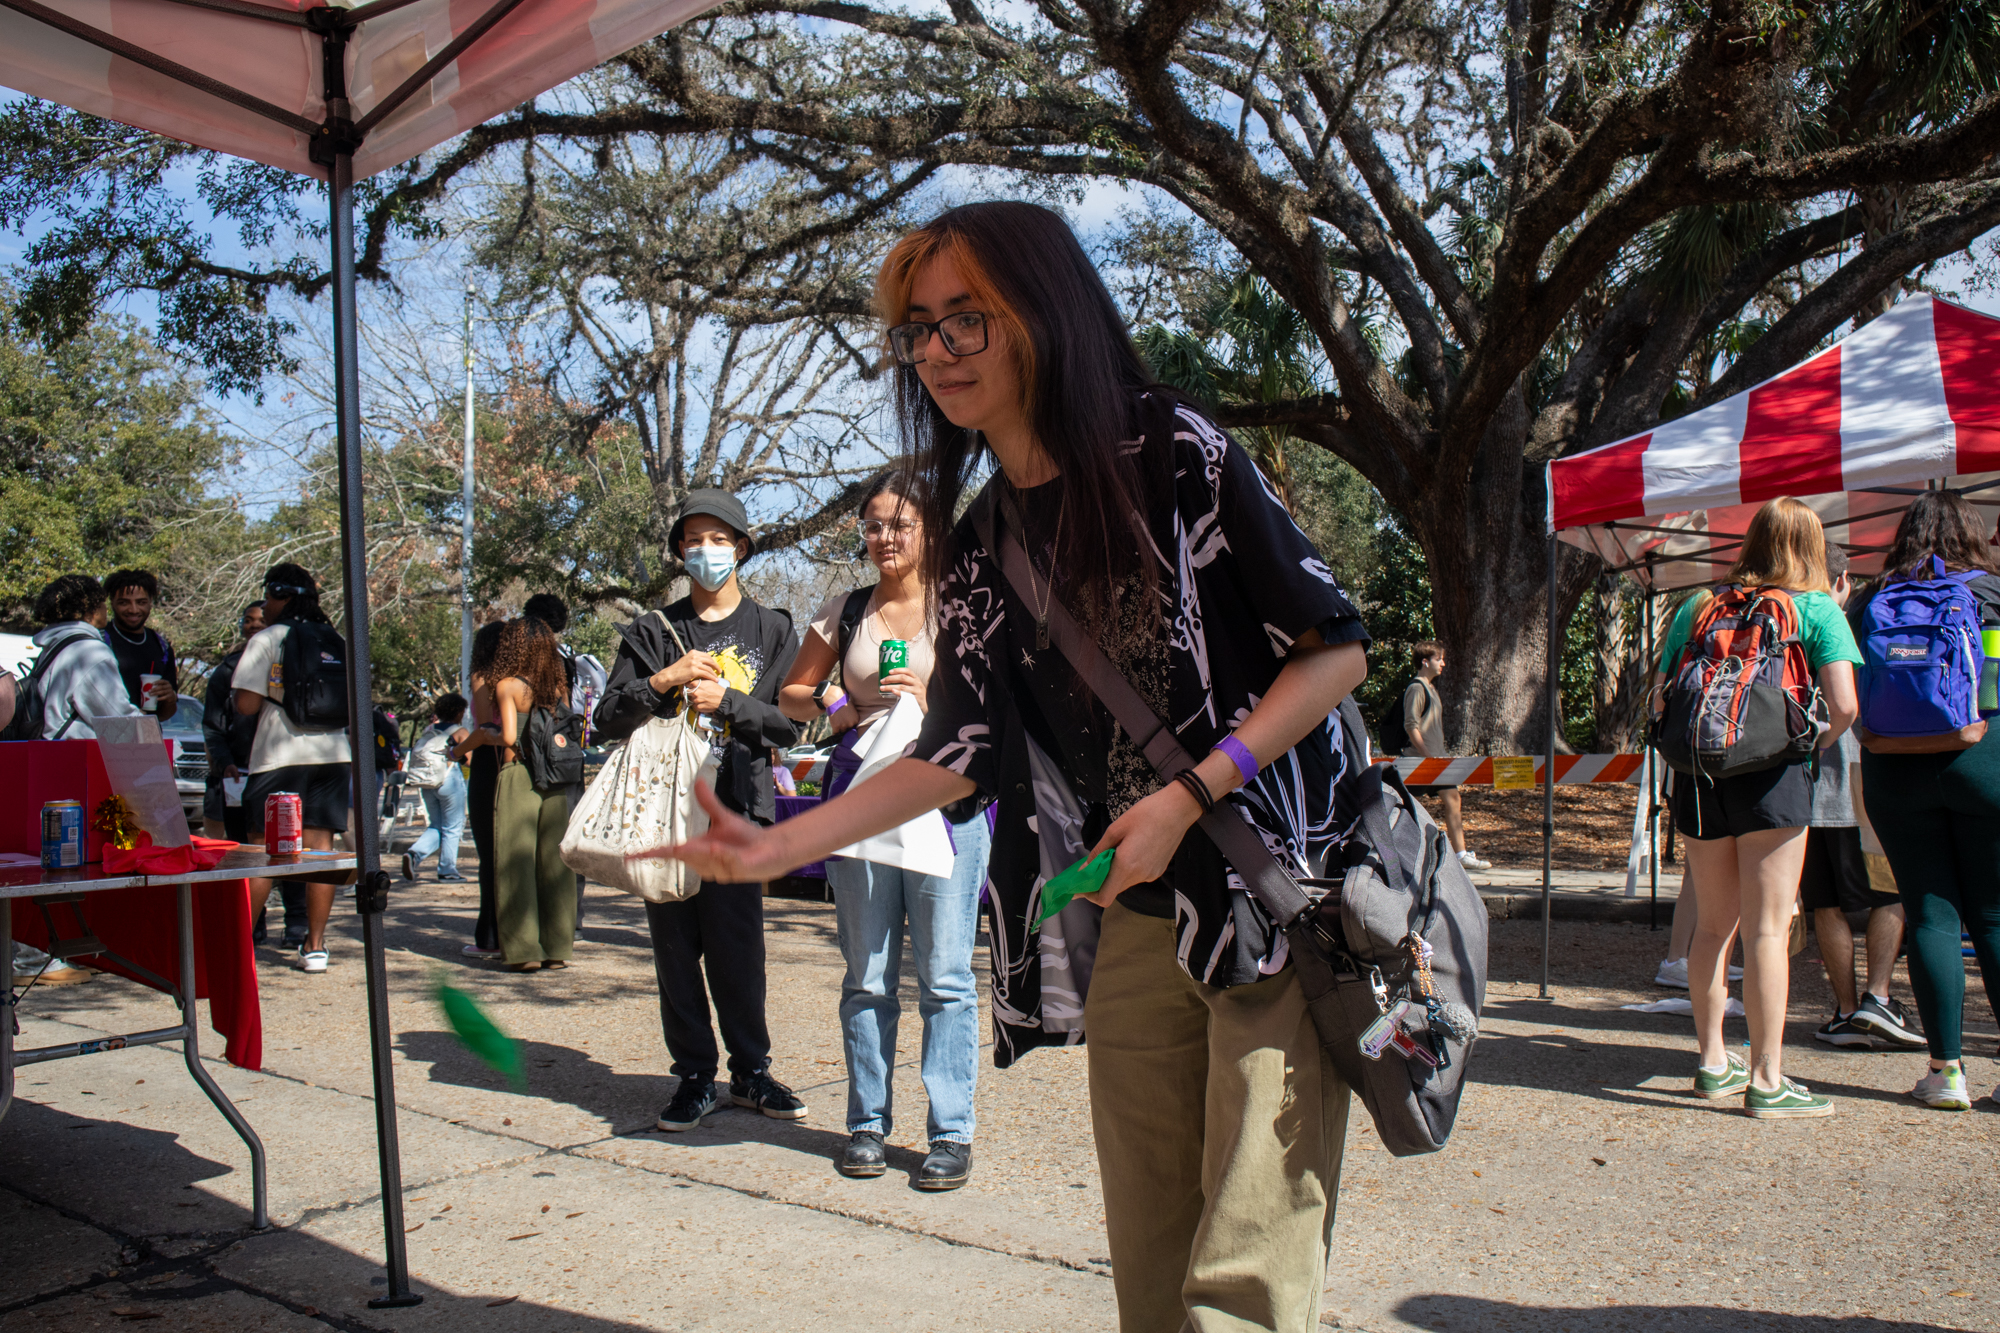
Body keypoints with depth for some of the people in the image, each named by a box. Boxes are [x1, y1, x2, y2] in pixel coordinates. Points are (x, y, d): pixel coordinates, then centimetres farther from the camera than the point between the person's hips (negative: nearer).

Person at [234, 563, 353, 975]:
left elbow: (247, 704, -9)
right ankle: (315, 945, 2)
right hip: (333, 753, 4)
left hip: (280, 756, -4)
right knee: (320, 848, 3)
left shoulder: (265, 640, -4)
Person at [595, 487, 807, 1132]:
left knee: (738, 946, -2)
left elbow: (788, 722, 1)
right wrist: (663, 682, -11)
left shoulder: (771, 628, 10)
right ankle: (695, 1077, 14)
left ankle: (751, 1071, 13)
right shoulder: (653, 631, 12)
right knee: (674, 947, 4)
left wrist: (726, 701, -12)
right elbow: (609, 719, 4)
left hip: (738, 808, -2)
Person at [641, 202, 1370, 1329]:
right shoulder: (978, 541, 9)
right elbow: (963, 753, 7)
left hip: (1279, 888, -5)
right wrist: (778, 846, -1)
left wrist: (1190, 796, -17)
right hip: (1131, 919, 6)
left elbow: (1337, 648, -8)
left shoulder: (1178, 453, -8)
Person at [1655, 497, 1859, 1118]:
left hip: (1698, 774, 4)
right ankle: (1767, 1080, 2)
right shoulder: (1817, 608, 1)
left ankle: (1713, 1062, 24)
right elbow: (1843, 705, -8)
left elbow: (1660, 700, 10)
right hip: (1773, 774, -4)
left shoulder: (1698, 607, 11)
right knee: (1768, 928, -1)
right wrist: (1812, 746, 8)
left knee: (1715, 923, 15)